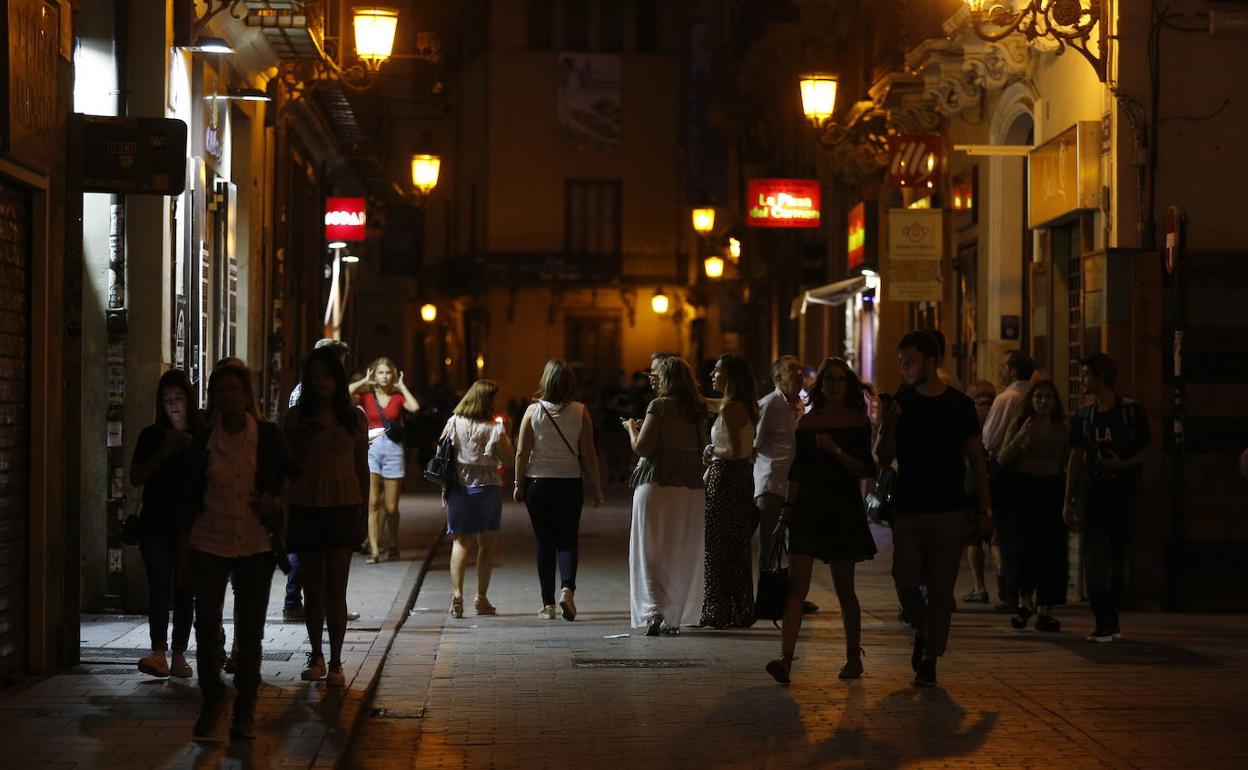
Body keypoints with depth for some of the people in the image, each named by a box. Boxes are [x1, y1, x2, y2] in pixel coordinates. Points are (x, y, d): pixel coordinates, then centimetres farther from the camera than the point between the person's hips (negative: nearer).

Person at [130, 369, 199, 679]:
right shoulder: (151, 436, 6)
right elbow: (136, 477, 2)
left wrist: (191, 450, -12)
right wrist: (163, 453, -11)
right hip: (156, 525, -1)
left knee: (185, 590, 5)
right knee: (159, 586, -13)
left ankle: (179, 655, 10)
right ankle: (158, 652, -21)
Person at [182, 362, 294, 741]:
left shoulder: (268, 436, 0)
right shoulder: (204, 440, 2)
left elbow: (290, 477, 13)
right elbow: (189, 494, 6)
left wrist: (274, 502, -4)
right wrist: (185, 544, 5)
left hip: (255, 546, 0)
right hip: (210, 543, 0)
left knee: (250, 630, 5)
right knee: (206, 626, -2)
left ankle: (245, 711, 15)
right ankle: (212, 700, 18)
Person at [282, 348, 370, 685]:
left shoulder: (354, 418, 8)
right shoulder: (296, 417, 6)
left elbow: (362, 467, 11)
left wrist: (363, 512, 10)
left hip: (343, 506, 0)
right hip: (305, 506, 1)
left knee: (336, 587, -6)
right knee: (313, 586, 5)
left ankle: (335, 662, -3)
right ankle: (316, 656, 17)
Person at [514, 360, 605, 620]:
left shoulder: (533, 411, -6)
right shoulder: (580, 412, -6)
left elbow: (522, 452, -4)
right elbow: (588, 454, -5)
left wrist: (519, 484, 7)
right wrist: (596, 488, 4)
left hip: (538, 484, 0)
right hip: (570, 484, 0)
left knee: (544, 543, 9)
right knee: (567, 540, 8)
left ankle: (548, 603, 10)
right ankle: (567, 588, -17)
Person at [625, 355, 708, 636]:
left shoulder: (660, 406, -9)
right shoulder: (697, 410, 10)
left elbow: (641, 447, -15)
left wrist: (632, 428, 6)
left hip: (657, 484, -6)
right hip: (692, 487, 6)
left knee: (650, 552, 0)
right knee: (682, 555, 11)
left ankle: (654, 612, -13)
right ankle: (674, 618, 15)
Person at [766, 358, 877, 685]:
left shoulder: (858, 421, 0)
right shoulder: (807, 422, 8)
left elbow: (865, 470, -6)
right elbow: (798, 469, 12)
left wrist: (836, 450, -20)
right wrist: (787, 508, 8)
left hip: (844, 510, -2)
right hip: (808, 509, 2)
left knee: (844, 589, 6)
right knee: (797, 584, -9)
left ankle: (853, 657, 22)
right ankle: (785, 659, -15)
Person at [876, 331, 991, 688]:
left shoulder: (960, 405, 2)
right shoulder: (899, 403, 4)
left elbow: (976, 459, 7)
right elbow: (884, 459, 6)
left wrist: (985, 507, 2)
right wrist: (887, 428, -13)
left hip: (950, 512, -1)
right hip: (909, 510, 1)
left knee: (941, 588, 0)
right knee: (906, 581, -7)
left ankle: (929, 660, 10)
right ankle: (922, 629, 23)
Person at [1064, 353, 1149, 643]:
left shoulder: (1132, 411, -2)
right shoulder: (1084, 415, 7)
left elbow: (1144, 451, 2)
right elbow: (1076, 457, 9)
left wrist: (1124, 464, -19)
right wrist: (1068, 500, 7)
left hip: (1123, 492, -2)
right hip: (1092, 491, 2)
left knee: (1119, 557, 5)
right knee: (1094, 557, -6)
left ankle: (1112, 620, 17)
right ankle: (1104, 624, -4)